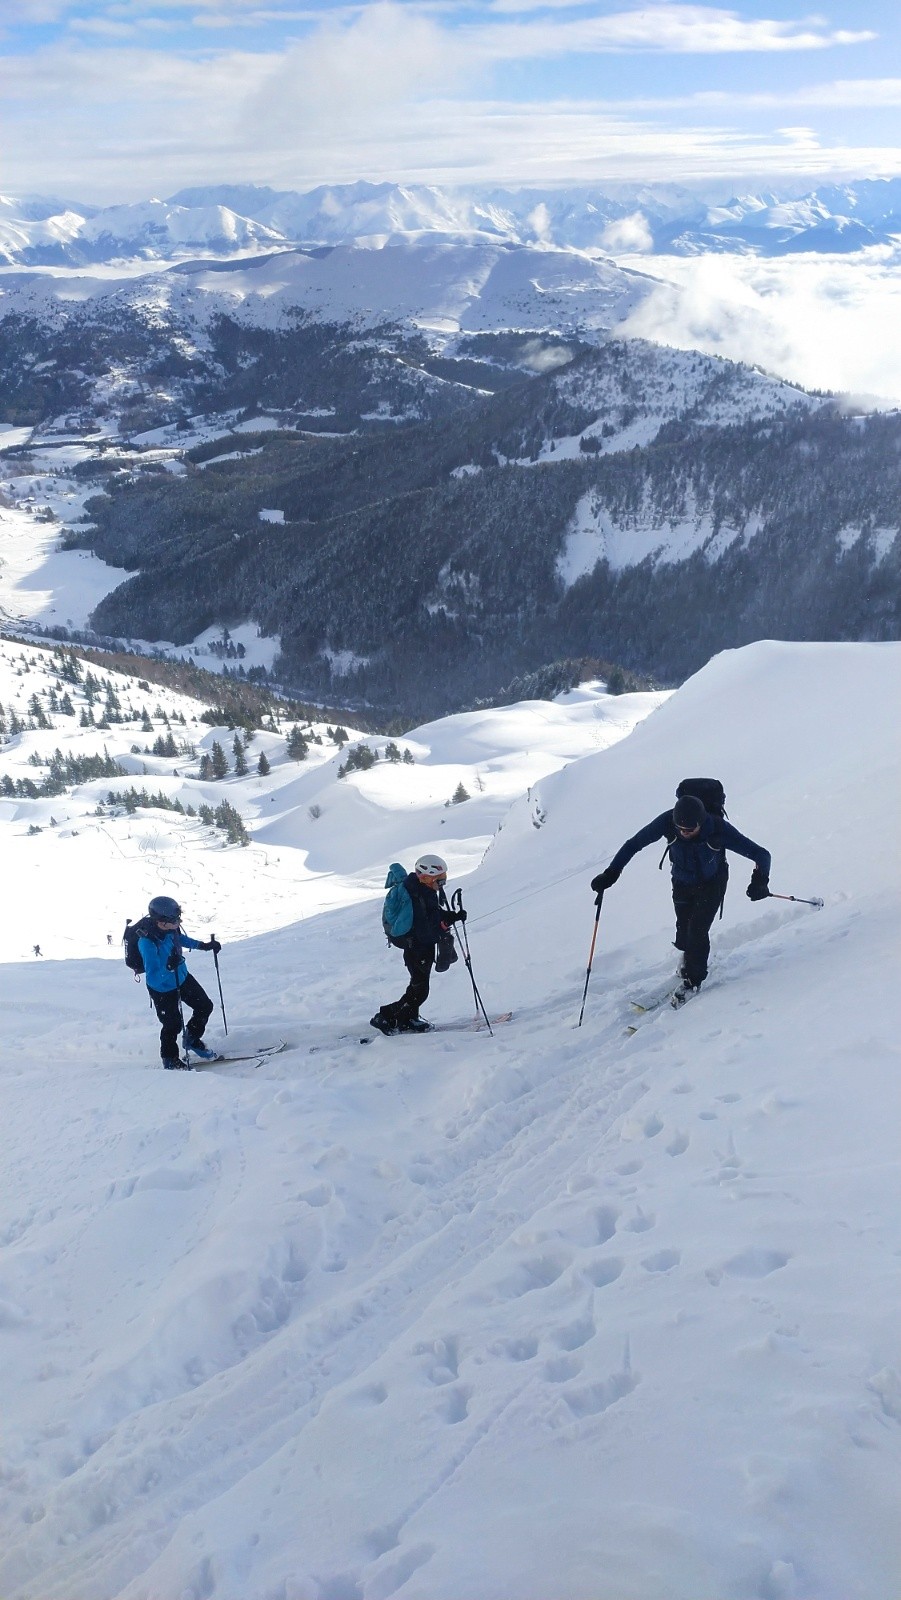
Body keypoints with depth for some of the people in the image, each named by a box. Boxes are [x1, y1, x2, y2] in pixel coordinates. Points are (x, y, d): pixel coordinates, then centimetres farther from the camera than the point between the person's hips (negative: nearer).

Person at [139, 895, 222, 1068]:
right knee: (173, 1025, 5)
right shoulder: (147, 942, -38)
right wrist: (168, 967, -55)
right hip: (162, 989, -7)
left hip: (182, 978, 7)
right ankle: (170, 1059, 33)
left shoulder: (170, 929, -16)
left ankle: (191, 1040, 40)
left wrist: (203, 945, 12)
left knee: (205, 1006, 14)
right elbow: (153, 978, -38)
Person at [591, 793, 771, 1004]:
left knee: (697, 929, -12)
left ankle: (693, 980, 10)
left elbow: (760, 854, -27)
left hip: (712, 884, -2)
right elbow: (634, 844, -17)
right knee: (684, 930, 7)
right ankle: (690, 957, 44)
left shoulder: (718, 829, -33)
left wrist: (759, 880, -45)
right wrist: (611, 873, -22)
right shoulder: (667, 822, -29)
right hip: (682, 884, 2)